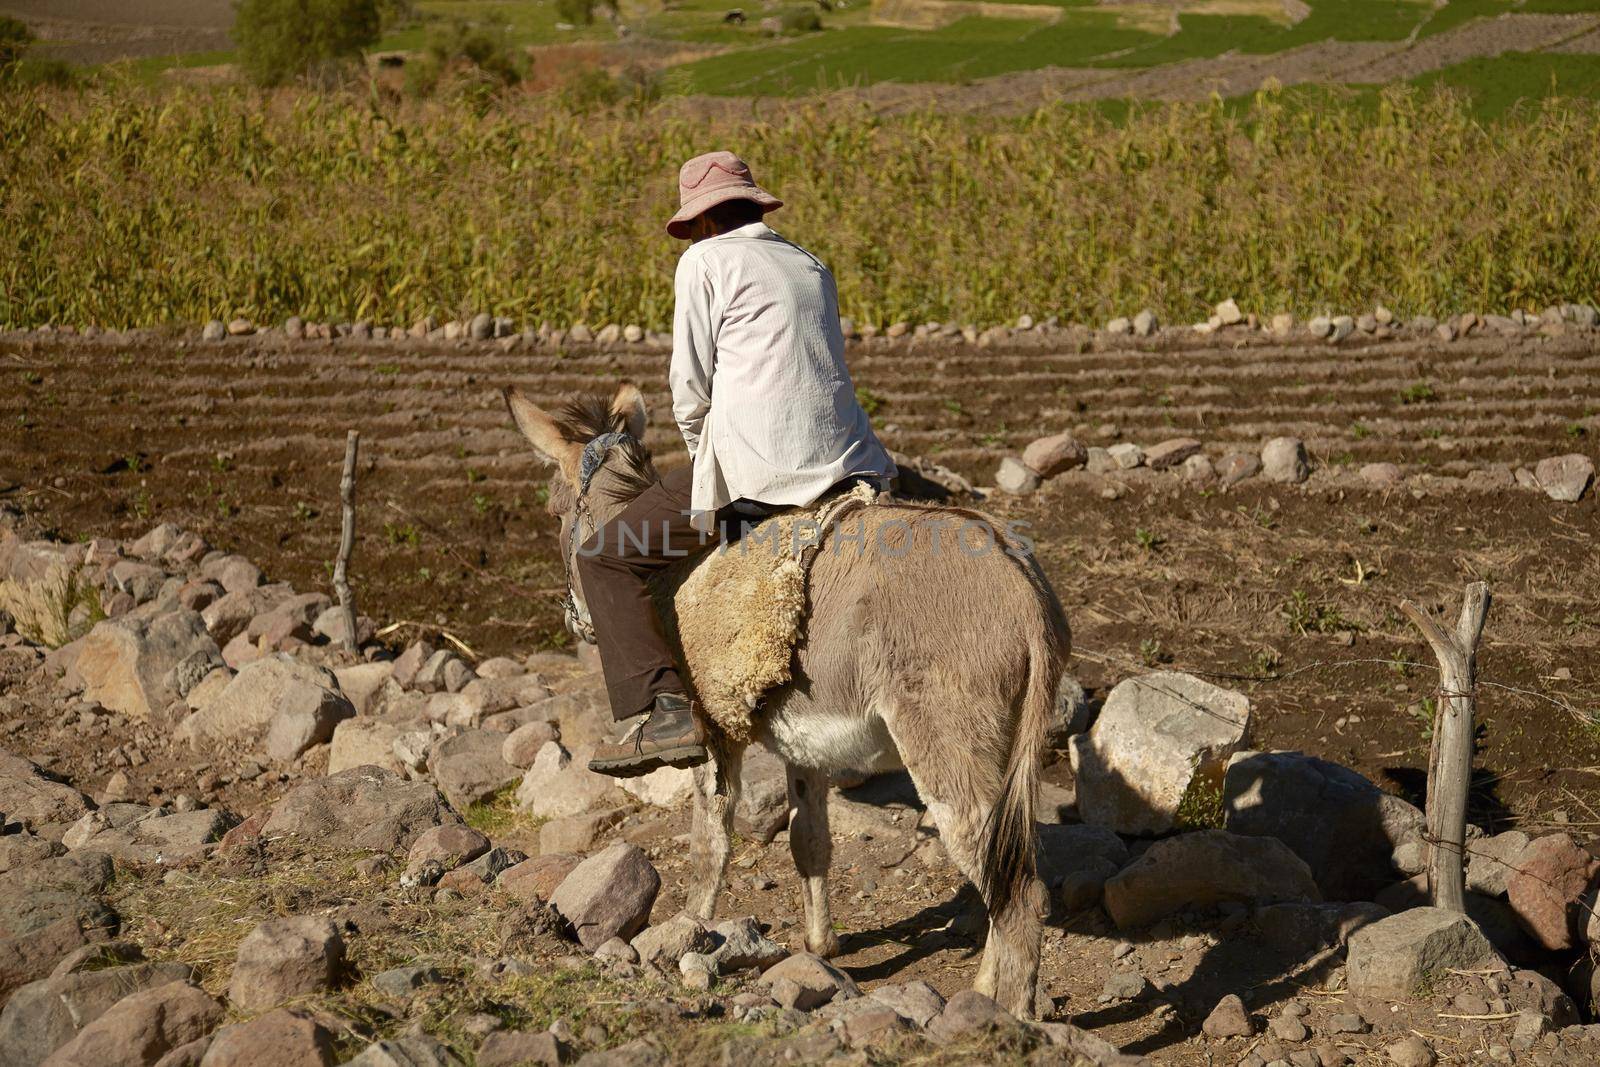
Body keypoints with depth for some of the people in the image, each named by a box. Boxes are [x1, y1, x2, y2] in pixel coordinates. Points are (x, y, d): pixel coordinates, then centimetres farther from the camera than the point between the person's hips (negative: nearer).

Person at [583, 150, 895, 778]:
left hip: (758, 473, -6)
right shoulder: (812, 267, 22)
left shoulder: (705, 261, 3)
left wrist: (704, 460, 18)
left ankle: (666, 710, -13)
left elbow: (691, 387, 0)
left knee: (606, 558, 3)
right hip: (847, 463, 7)